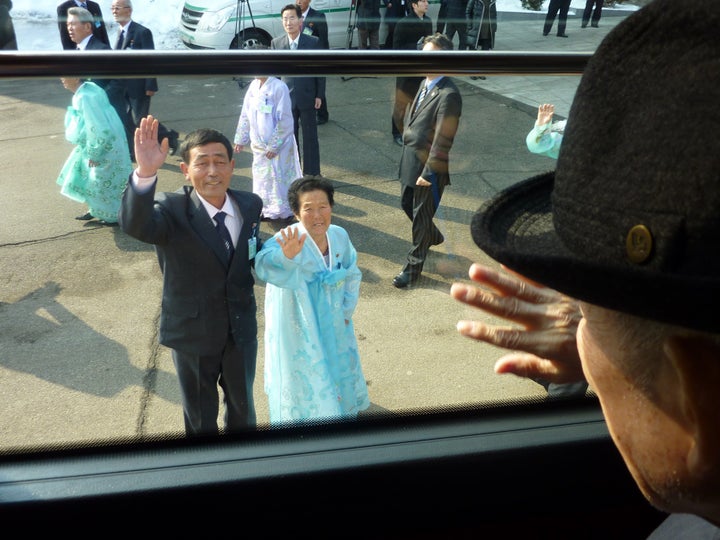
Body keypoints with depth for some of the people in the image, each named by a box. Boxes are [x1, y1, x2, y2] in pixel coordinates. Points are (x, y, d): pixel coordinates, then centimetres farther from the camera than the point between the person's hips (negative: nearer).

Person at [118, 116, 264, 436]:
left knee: (242, 404, 27)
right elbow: (135, 226, -45)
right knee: (201, 417, 21)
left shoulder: (250, 205, -8)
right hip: (193, 334, -3)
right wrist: (145, 174, -60)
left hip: (241, 329, 4)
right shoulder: (172, 210, -22)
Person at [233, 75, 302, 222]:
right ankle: (267, 210, 29)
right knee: (262, 176, 15)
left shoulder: (279, 87, -17)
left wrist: (274, 145, -17)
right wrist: (241, 139, 13)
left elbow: (284, 121, -17)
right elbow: (245, 115, 11)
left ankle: (283, 211, 19)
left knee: (279, 177, 3)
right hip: (259, 144, 7)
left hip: (278, 145, -6)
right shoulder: (254, 85, 2)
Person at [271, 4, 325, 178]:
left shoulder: (313, 42, -5)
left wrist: (319, 95, -3)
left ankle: (312, 172, 20)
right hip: (285, 97, 1)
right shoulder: (276, 43, -1)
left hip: (308, 98, -1)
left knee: (310, 137, 7)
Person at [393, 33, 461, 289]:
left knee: (421, 216, 7)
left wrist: (428, 173, -20)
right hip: (410, 160, 9)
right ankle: (433, 236, 50)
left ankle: (413, 266, 24)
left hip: (428, 165, -9)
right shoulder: (426, 83, 5)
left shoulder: (448, 95, -22)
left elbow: (442, 141, -22)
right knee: (407, 205, 23)